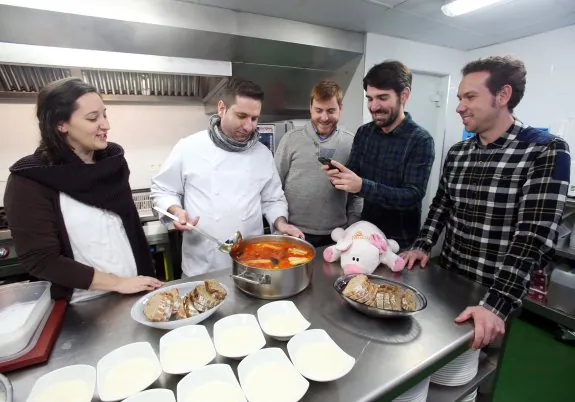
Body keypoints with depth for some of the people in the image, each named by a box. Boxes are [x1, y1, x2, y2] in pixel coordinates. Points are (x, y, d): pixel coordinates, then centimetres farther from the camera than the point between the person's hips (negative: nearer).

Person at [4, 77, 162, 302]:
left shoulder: (112, 159, -3)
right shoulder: (29, 180, -15)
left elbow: (131, 224, 4)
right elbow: (41, 260, -14)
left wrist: (147, 276, 4)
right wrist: (117, 283, -17)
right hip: (84, 306, -4)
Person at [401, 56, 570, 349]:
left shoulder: (546, 151, -16)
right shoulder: (457, 153, 2)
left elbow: (534, 237, -23)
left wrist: (497, 304, -30)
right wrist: (422, 247, -3)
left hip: (496, 296, -5)